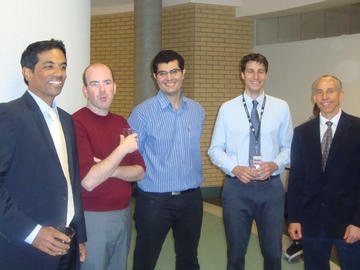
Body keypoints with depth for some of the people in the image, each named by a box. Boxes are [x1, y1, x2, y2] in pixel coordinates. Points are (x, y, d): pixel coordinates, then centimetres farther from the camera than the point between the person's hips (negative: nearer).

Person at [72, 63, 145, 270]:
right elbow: (89, 181, -22)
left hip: (124, 213, 7)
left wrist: (111, 170, -14)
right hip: (92, 217, -7)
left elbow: (140, 172, 5)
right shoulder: (76, 123, -14)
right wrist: (123, 149, -17)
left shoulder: (121, 123, 9)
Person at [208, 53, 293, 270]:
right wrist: (235, 168, -12)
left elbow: (288, 147, 8)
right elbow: (215, 149, 5)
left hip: (271, 186, 1)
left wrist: (275, 165, -12)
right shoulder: (227, 109, 2)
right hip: (237, 186, 0)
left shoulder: (281, 108, 5)